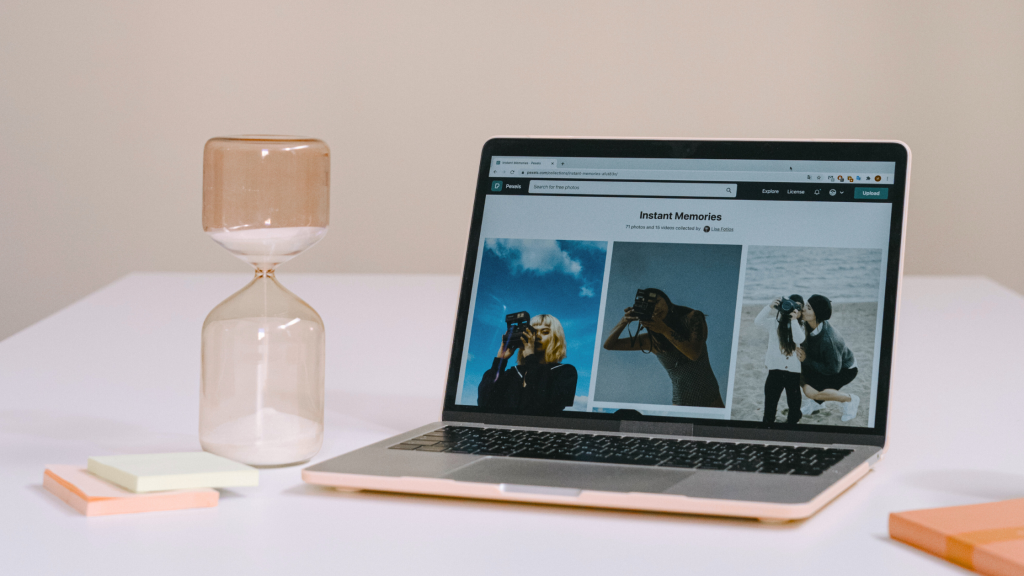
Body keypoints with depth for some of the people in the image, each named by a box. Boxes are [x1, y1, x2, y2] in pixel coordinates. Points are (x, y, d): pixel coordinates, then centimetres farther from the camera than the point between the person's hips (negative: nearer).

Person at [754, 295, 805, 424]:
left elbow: (799, 340, -19)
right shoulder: (775, 323, 0)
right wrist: (770, 307, -26)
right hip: (776, 370, 0)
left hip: (794, 371, 0)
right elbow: (758, 322, -16)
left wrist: (794, 320, -24)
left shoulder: (801, 327, 1)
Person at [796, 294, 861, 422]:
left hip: (845, 370, -8)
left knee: (810, 390, -24)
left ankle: (850, 400, -2)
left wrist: (806, 360, -27)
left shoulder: (827, 339, -39)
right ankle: (817, 402, 15)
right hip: (829, 364, 8)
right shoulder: (809, 325, -17)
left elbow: (833, 369, -29)